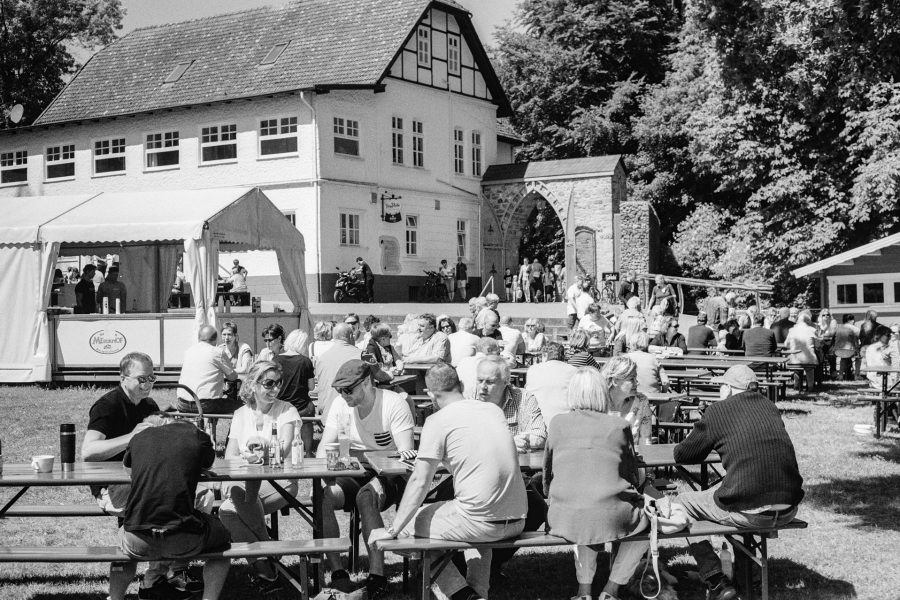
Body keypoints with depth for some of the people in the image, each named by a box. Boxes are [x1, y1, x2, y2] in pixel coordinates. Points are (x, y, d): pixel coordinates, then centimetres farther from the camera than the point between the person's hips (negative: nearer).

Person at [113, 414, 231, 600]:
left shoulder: (139, 438, 12)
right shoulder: (197, 436, 4)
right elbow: (208, 464, 25)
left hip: (139, 543, 3)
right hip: (184, 542, -3)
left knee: (123, 535, 39)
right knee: (222, 537, 29)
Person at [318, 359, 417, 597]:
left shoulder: (395, 404, -12)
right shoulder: (341, 404, 2)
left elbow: (406, 452, -17)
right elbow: (325, 446, 0)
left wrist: (406, 453, -42)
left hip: (389, 475, -4)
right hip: (353, 474, 5)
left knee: (366, 496, -36)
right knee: (323, 497, -25)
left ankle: (377, 576, -31)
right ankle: (337, 573, -20)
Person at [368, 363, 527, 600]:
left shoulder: (438, 421, -5)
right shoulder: (493, 409, 13)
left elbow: (419, 482, -8)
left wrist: (392, 531, -2)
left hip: (482, 523, -7)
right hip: (517, 521, 7)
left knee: (411, 523, 13)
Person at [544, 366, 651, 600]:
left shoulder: (558, 424, 10)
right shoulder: (619, 426, 6)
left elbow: (547, 474, 18)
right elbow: (633, 477, 13)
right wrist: (636, 496, 32)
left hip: (565, 518, 2)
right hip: (612, 518, -2)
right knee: (643, 519, 28)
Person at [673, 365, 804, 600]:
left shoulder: (718, 410, 1)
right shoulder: (769, 406, 16)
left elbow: (682, 456, 11)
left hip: (750, 513, -6)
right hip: (788, 510, 6)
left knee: (682, 503, 14)